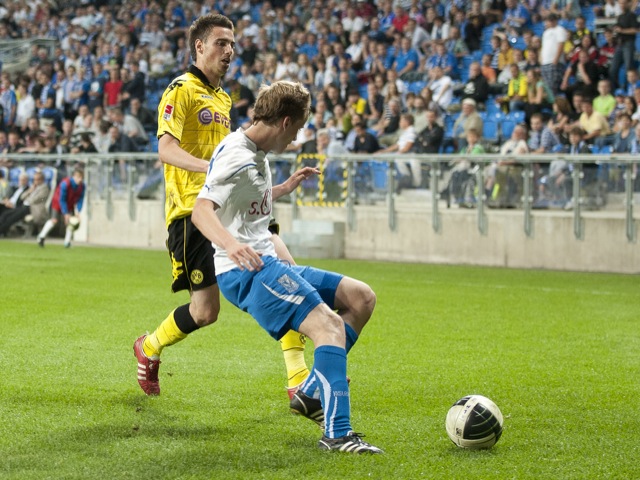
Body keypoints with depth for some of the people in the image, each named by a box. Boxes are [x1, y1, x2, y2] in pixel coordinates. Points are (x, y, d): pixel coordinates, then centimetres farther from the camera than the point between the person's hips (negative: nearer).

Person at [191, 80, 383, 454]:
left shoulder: (257, 156, 17)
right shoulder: (237, 157, -15)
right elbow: (202, 210, -30)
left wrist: (287, 188, 39)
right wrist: (231, 243, -48)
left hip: (266, 265, 11)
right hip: (246, 271, -11)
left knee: (362, 298, 10)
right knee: (330, 326, -25)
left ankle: (312, 393, 6)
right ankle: (338, 434, -32)